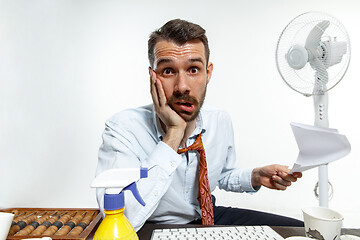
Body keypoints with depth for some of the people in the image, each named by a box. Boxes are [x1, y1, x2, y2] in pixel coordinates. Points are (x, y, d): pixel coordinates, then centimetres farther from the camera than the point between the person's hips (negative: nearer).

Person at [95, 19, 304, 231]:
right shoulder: (122, 128, -24)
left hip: (210, 217, 4)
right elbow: (120, 220, -36)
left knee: (300, 229, -3)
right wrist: (173, 134, -35)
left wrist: (255, 177, -10)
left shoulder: (221, 120, -8)